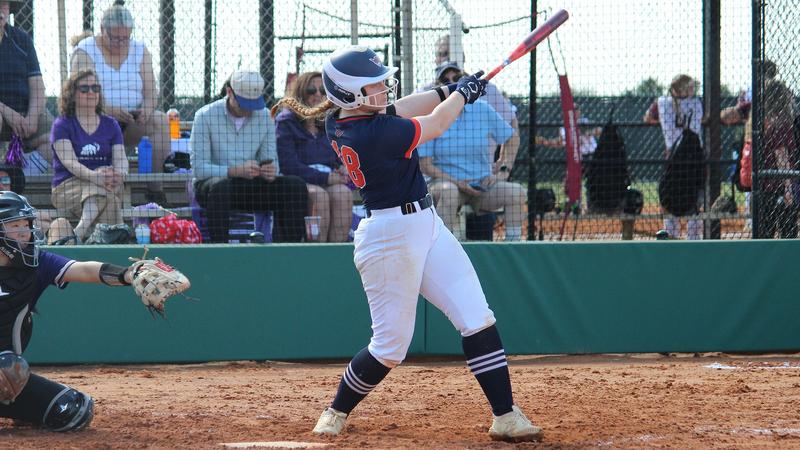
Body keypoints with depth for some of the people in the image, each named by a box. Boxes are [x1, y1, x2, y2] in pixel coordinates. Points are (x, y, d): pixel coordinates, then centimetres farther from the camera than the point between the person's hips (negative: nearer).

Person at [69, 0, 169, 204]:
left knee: (161, 120, -26)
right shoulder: (85, 51, 0)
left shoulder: (140, 51, 13)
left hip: (132, 121, 3)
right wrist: (108, 109, -28)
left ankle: (155, 187, -32)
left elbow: (150, 90, 7)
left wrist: (147, 107, -17)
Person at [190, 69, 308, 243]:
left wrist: (271, 172, -20)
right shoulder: (205, 116, -7)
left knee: (295, 185, -17)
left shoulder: (265, 117, 7)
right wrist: (235, 171, -30)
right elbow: (199, 168, -15)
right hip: (210, 184, -4)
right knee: (220, 187, -39)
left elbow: (270, 160, 7)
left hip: (251, 186, 4)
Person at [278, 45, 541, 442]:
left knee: (478, 320, 3)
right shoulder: (377, 134, -24)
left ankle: (505, 417, 4)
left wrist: (447, 91, 15)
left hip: (425, 225, 10)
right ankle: (336, 412, 22)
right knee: (391, 345, 0)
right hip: (392, 236, -10)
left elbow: (393, 111, 18)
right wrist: (463, 93, 11)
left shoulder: (338, 121, 0)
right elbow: (434, 124, -7)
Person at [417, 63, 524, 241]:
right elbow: (425, 164, -4)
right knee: (449, 192, -38)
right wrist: (457, 182, -16)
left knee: (517, 191, -22)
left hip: (483, 186, 3)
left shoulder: (483, 110, 4)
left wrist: (504, 170, 3)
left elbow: (511, 139, 17)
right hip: (445, 182, -3)